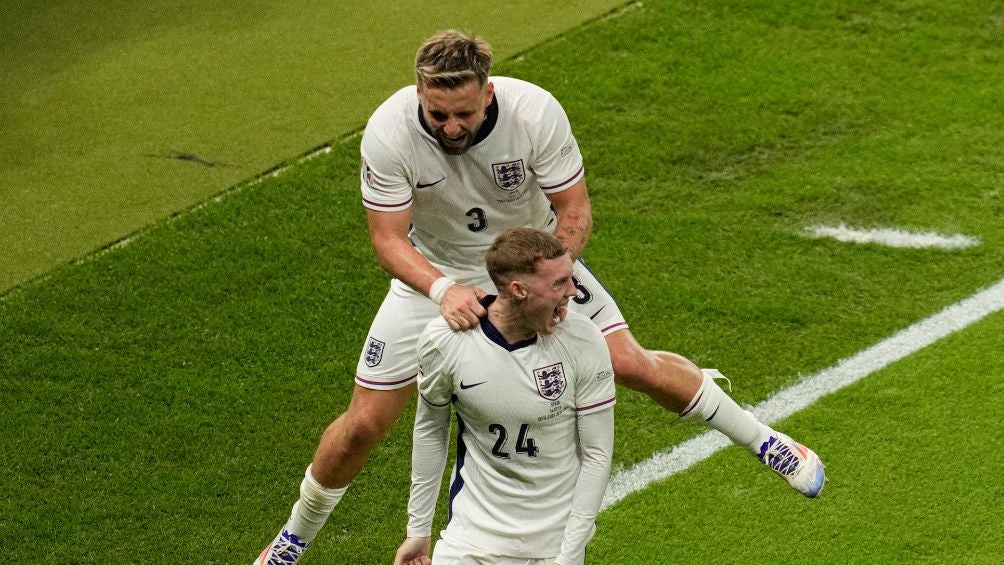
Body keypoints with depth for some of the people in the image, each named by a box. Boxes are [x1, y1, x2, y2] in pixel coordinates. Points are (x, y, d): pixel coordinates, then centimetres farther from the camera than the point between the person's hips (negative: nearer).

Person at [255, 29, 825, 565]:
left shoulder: (536, 111, -31)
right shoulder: (388, 132, -30)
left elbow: (575, 209, -20)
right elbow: (388, 237, -25)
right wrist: (442, 289, -43)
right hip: (434, 272, 0)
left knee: (632, 364, -9)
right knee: (364, 424, -1)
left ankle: (761, 439, 16)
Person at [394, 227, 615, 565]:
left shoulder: (584, 341, -15)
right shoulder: (443, 340, -14)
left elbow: (597, 453, -8)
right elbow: (430, 429, 4)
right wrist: (418, 529, 8)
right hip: (473, 537, 0)